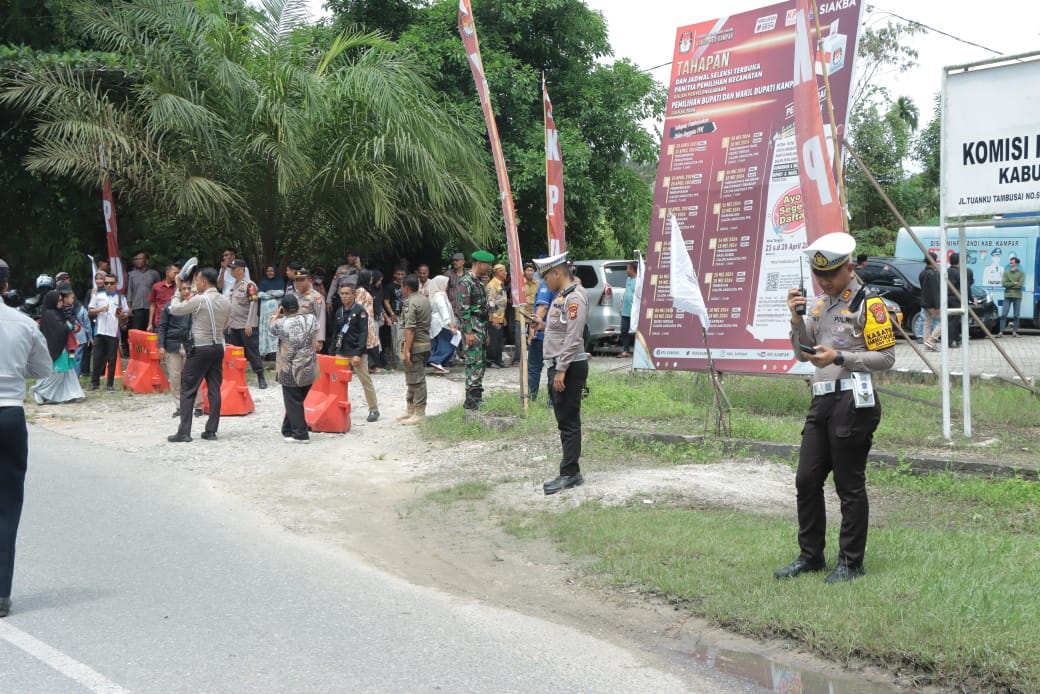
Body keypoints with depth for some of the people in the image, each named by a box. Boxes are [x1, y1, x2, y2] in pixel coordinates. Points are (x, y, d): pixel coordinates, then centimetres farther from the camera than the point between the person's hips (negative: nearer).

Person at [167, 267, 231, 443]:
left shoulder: (199, 300, -15)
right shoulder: (226, 301, 6)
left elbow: (174, 309, -5)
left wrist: (178, 289, 6)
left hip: (200, 349, -6)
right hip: (218, 347, 6)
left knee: (188, 390, 0)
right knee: (214, 390, 7)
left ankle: (184, 432, -1)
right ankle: (211, 431, 8)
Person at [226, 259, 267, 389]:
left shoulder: (249, 285, -11)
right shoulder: (233, 286, 14)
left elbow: (253, 306, -16)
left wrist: (249, 325, -19)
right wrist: (229, 323, 16)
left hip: (247, 327, -8)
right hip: (234, 326, 8)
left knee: (252, 352, -5)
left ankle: (261, 378, 0)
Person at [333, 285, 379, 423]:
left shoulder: (360, 311, -6)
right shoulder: (339, 312, 12)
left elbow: (363, 334, -11)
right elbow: (336, 333, 18)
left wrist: (358, 354, -18)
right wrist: (333, 352, 11)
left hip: (356, 351, -6)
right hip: (341, 352, 6)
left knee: (366, 381, -1)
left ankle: (374, 410, 6)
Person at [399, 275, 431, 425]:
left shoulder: (411, 303, -16)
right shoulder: (425, 299, 13)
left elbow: (410, 328, -21)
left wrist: (407, 350, -22)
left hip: (415, 345, -10)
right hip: (426, 343, 10)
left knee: (416, 380, -5)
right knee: (416, 378, 17)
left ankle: (419, 414, -2)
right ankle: (410, 410, 26)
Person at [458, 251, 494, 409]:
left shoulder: (478, 282, 18)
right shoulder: (466, 282, -13)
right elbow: (463, 309, -18)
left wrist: (485, 332, 22)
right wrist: (469, 332, -22)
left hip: (481, 327, 10)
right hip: (472, 327, -10)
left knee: (481, 362, 11)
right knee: (474, 363, -10)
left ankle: (477, 397, 17)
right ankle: (471, 400, -9)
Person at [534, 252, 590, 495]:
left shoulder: (575, 297, -15)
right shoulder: (561, 296, 16)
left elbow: (573, 337, -21)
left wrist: (561, 370, -22)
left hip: (570, 367, -10)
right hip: (558, 366, 10)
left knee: (569, 422, -6)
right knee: (564, 421, 13)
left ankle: (569, 473, -3)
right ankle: (572, 471, 20)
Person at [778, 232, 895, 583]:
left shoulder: (868, 303, -7)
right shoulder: (819, 303, 17)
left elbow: (886, 356, -10)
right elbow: (802, 354, 18)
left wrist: (840, 357, -17)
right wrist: (798, 319, 2)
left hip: (852, 403, -8)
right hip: (822, 400, 8)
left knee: (850, 485, -1)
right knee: (807, 480, 9)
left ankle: (851, 563, 11)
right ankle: (810, 555, 21)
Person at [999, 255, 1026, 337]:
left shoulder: (1021, 273, 4)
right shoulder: (1006, 272, 8)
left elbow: (1021, 284, -9)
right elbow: (1003, 284, -3)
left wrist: (1009, 285, -6)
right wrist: (1014, 283, -9)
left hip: (1017, 296, -1)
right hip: (1007, 296, 1)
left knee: (1016, 315, 3)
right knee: (1004, 314, -4)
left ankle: (1014, 332, 9)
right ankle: (1001, 332, -4)